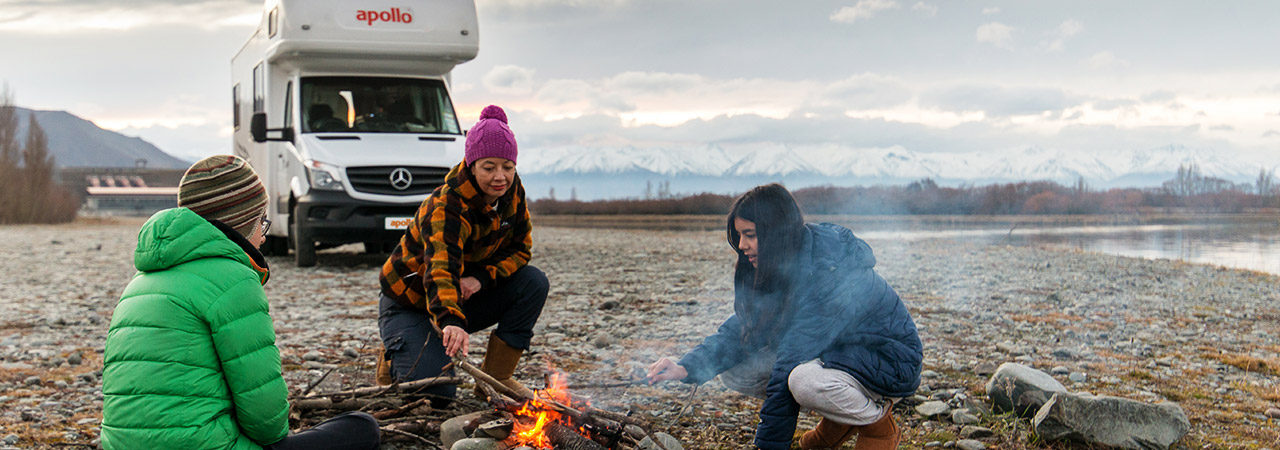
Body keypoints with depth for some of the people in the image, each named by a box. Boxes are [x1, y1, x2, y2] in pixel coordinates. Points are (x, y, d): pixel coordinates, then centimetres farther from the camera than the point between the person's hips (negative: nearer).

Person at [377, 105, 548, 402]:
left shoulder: (512, 192, -9)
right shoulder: (446, 207, -31)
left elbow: (520, 249, -2)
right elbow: (441, 268, -48)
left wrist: (481, 277, -23)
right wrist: (450, 322, -67)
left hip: (463, 297, 6)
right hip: (411, 304, -6)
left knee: (534, 282, -18)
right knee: (436, 394, -24)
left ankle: (495, 377, -7)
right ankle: (394, 358, 11)